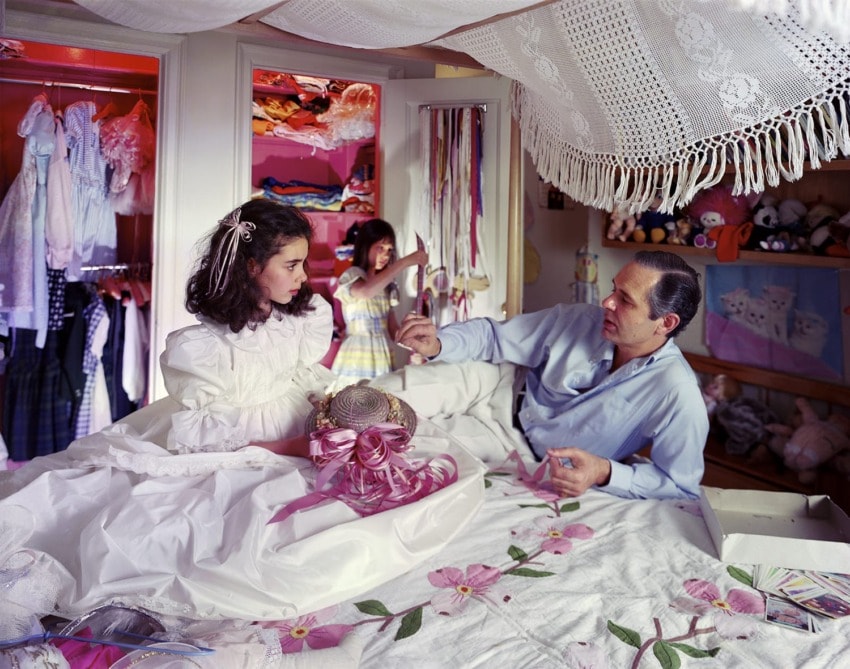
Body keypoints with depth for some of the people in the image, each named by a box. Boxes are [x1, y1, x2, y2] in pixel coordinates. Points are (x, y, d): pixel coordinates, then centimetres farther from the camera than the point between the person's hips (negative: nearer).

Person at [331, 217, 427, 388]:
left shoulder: (385, 285, 13)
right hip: (358, 358, -6)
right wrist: (407, 261, -30)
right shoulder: (351, 276, -7)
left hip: (383, 357, 6)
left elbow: (393, 328, 11)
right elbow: (366, 291, -32)